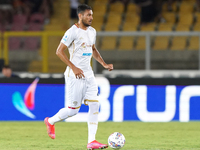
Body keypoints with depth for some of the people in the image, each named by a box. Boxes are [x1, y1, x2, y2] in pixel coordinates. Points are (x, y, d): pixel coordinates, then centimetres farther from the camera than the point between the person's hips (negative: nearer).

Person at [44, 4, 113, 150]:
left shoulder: (92, 31, 12)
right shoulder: (73, 32, -13)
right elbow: (59, 51, -14)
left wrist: (104, 64, 12)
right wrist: (74, 68, -20)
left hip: (89, 75, 7)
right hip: (75, 76, -7)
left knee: (94, 105, -5)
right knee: (73, 109, -3)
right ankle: (51, 121, 24)